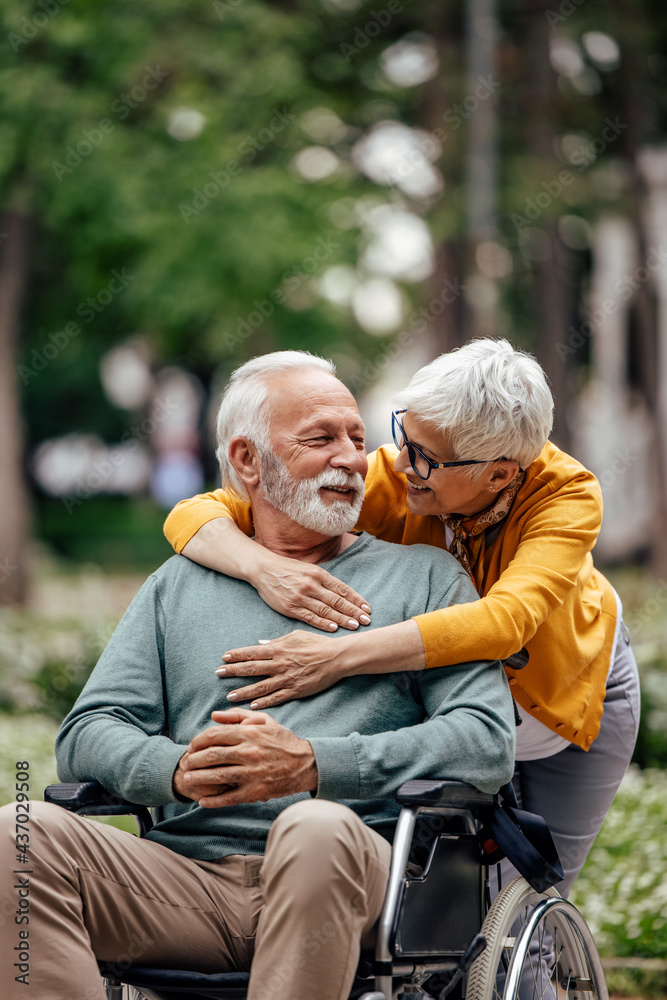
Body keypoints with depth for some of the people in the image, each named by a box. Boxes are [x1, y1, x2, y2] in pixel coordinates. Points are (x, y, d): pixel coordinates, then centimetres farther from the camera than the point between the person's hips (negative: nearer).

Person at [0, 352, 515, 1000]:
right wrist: (178, 769, -10)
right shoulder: (179, 584, 26)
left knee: (316, 830, -39)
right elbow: (88, 733, 15)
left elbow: (488, 743, 2)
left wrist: (312, 765, -12)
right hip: (189, 877, 3)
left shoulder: (424, 577, 18)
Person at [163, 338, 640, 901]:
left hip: (573, 692, -1)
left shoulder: (568, 493, -36)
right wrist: (265, 568, -53)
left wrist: (339, 657, -61)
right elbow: (197, 516, -31)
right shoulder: (392, 478, -32)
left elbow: (505, 621, -53)